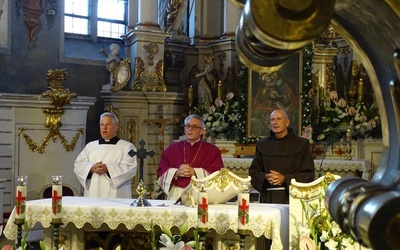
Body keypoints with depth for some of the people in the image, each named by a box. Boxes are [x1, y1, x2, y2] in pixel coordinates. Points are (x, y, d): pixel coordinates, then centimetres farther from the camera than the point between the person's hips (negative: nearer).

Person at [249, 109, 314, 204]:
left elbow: (309, 175, 0)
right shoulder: (262, 145, 11)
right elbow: (253, 172, 12)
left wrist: (284, 178, -12)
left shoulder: (301, 144, 2)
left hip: (291, 197, -2)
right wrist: (266, 177, -9)